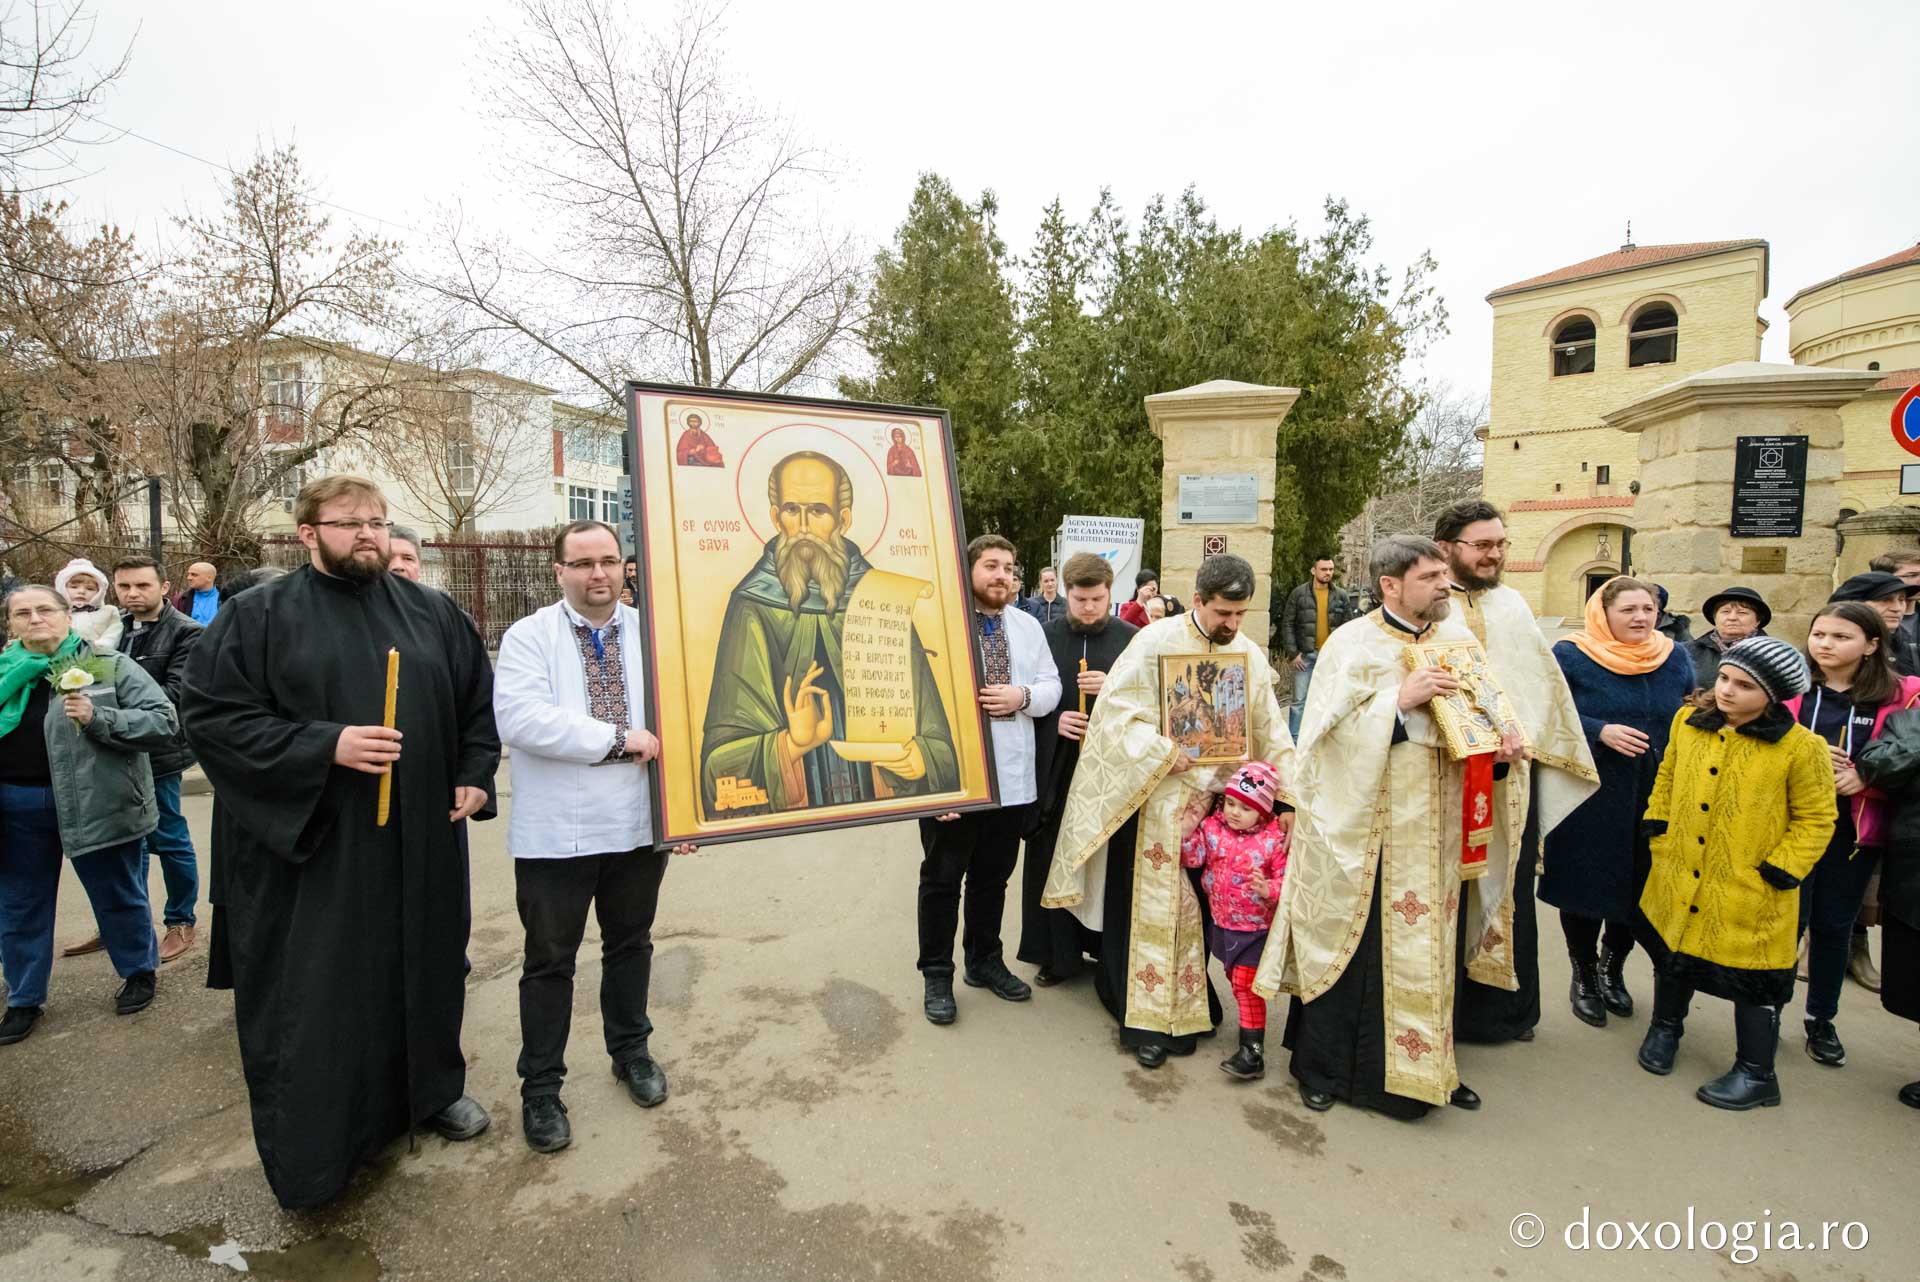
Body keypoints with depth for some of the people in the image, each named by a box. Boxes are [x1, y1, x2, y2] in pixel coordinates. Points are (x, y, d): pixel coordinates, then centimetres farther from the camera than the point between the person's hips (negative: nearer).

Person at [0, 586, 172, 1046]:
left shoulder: (109, 665, -5)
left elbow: (163, 721, -11)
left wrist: (98, 719, -23)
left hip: (95, 801, -4)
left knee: (117, 896, 10)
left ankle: (139, 971, 30)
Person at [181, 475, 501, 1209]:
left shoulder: (430, 613, 6)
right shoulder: (257, 616, -4)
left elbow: (479, 701, 12)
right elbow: (209, 715, -9)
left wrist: (474, 775, -1)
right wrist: (326, 745, -20)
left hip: (418, 839, 4)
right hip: (308, 845, -3)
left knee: (424, 966, 17)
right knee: (314, 995, 6)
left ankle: (434, 1087, 38)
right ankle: (313, 1151, 25)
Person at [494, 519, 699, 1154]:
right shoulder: (528, 637, -5)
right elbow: (518, 718, -21)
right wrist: (618, 737, -20)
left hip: (638, 827, 3)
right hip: (555, 833, -3)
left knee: (631, 945, 20)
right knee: (550, 961, 11)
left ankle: (631, 1051, 41)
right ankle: (540, 1088, 29)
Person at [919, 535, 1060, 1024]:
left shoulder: (1028, 626, 8)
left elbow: (1052, 687, 11)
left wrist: (1023, 696, -13)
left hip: (1011, 778, 5)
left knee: (993, 877, 19)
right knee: (942, 880, 9)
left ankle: (984, 962, 38)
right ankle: (936, 975, 25)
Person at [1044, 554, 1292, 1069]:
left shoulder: (1251, 656, 6)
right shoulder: (1156, 641, -9)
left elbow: (1271, 733, 8)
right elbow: (1115, 709, -12)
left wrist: (1290, 795, 2)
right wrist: (1164, 752, -20)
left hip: (1221, 799, 4)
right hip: (1160, 798, -4)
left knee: (1199, 905, 11)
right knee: (1154, 905, 2)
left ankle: (1187, 1005, 27)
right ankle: (1148, 1016, 15)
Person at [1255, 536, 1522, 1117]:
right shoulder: (1353, 644, -8)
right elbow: (1329, 733, -15)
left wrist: (1500, 744, -4)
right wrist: (1400, 700, -23)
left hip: (1434, 832, 6)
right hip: (1364, 830, -5)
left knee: (1429, 946, 13)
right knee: (1352, 947, 4)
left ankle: (1424, 1064, 32)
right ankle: (1323, 1068, 22)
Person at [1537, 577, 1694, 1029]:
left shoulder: (1675, 658, 7)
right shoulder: (1570, 656, -7)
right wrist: (1600, 731, -22)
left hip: (1655, 802, 4)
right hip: (1589, 800, -4)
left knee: (1638, 891, 13)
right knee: (1585, 890, 6)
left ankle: (1612, 969, 38)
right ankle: (1584, 978, 28)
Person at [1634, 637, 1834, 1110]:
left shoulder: (1800, 747, -14)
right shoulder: (1687, 721, -2)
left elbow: (1816, 819, -6)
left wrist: (1778, 871, -11)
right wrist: (1658, 837, 6)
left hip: (1749, 894, -4)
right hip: (1678, 879, 4)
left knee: (1751, 980, 9)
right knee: (1672, 957, 21)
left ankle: (1755, 1074, 28)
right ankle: (1665, 1028, 44)